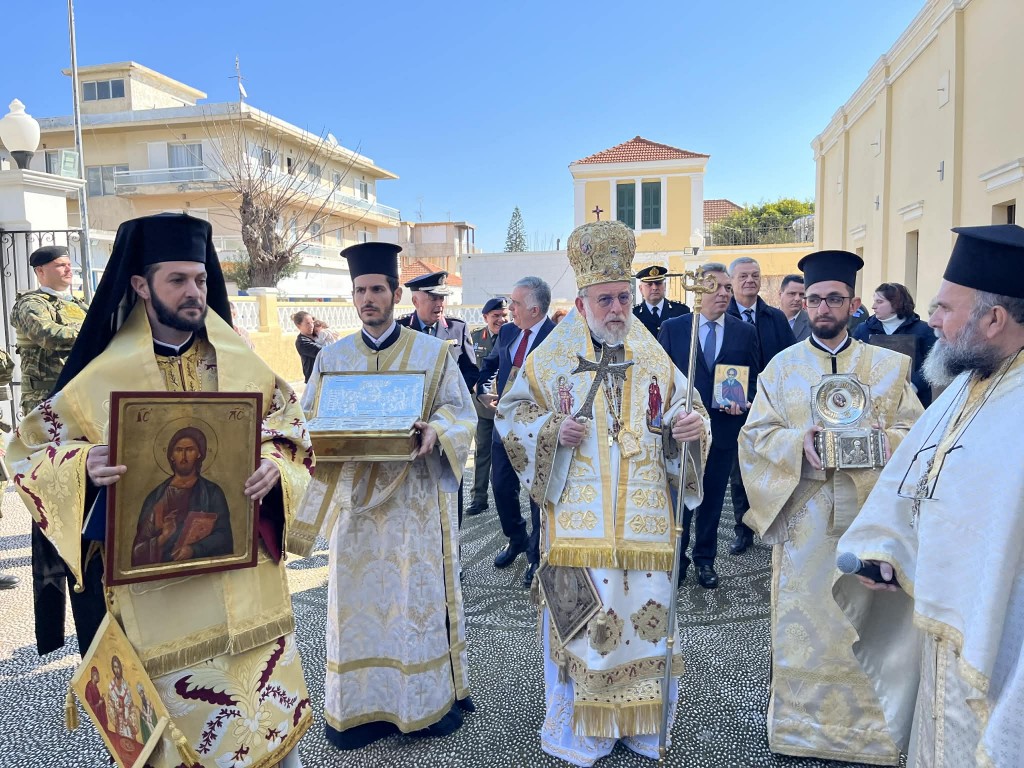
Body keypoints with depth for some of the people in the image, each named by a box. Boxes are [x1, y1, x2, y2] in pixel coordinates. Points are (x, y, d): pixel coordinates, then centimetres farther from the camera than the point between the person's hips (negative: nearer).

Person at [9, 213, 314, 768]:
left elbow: (292, 432, 8)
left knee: (273, 720, 13)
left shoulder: (243, 365, 3)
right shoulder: (103, 377, -3)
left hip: (246, 575, 3)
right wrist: (83, 466, -20)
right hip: (155, 587, -2)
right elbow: (29, 448, 1)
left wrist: (275, 466, -14)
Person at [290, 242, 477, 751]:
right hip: (353, 495, 2)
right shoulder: (332, 357, 8)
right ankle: (361, 704, 21)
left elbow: (462, 412, 1)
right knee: (357, 598, 6)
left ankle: (428, 697, 22)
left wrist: (435, 430, -21)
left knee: (418, 596, 6)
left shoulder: (432, 352, 2)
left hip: (415, 496, -2)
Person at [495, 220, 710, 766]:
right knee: (581, 620, 3)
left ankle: (641, 724, 30)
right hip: (578, 520, -2)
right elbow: (510, 414, 6)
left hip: (643, 522, 2)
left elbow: (683, 412, 11)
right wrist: (551, 428, -13)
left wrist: (691, 427, -13)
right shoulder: (552, 358, 1)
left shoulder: (653, 359, 7)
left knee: (645, 611, 8)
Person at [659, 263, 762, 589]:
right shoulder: (672, 328, -1)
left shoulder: (745, 332, 3)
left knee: (713, 498, 13)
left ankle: (705, 559, 30)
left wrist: (743, 403, -12)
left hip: (724, 428, 2)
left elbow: (754, 380, 7)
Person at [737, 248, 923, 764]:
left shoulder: (889, 366, 6)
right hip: (803, 514, 0)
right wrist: (799, 442, -18)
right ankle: (801, 722, 23)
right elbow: (754, 435, 1)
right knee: (803, 619, 6)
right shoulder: (783, 366, 5)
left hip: (869, 512, 0)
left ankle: (869, 724, 24)